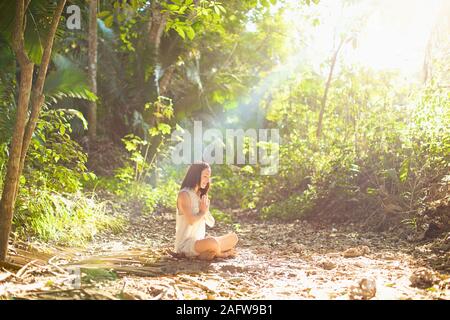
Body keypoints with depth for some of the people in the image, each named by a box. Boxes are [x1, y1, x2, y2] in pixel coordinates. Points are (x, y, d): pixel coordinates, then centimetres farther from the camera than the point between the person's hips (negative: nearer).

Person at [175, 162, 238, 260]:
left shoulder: (201, 196, 14)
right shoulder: (184, 194, -12)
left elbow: (211, 223, 11)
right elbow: (191, 220, -25)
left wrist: (206, 209, -7)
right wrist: (202, 212, -6)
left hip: (199, 242, 9)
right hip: (185, 244, -9)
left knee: (233, 237, 5)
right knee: (213, 242, -35)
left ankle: (209, 253, -13)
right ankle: (219, 254, -4)